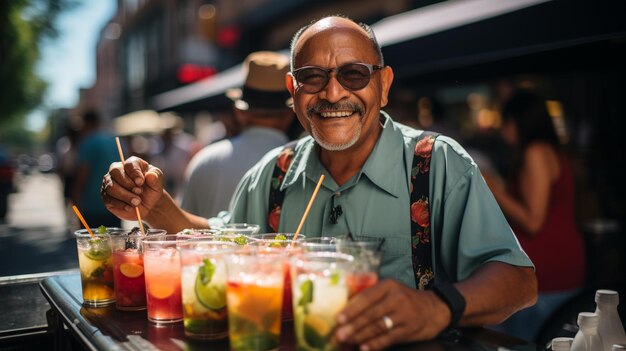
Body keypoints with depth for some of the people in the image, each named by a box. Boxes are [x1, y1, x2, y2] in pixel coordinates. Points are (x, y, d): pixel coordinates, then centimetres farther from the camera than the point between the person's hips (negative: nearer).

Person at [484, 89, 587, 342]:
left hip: (542, 273, -10)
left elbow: (533, 221, -16)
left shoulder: (536, 152, -12)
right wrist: (500, 191, 24)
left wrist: (494, 191, -6)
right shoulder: (553, 152, 16)